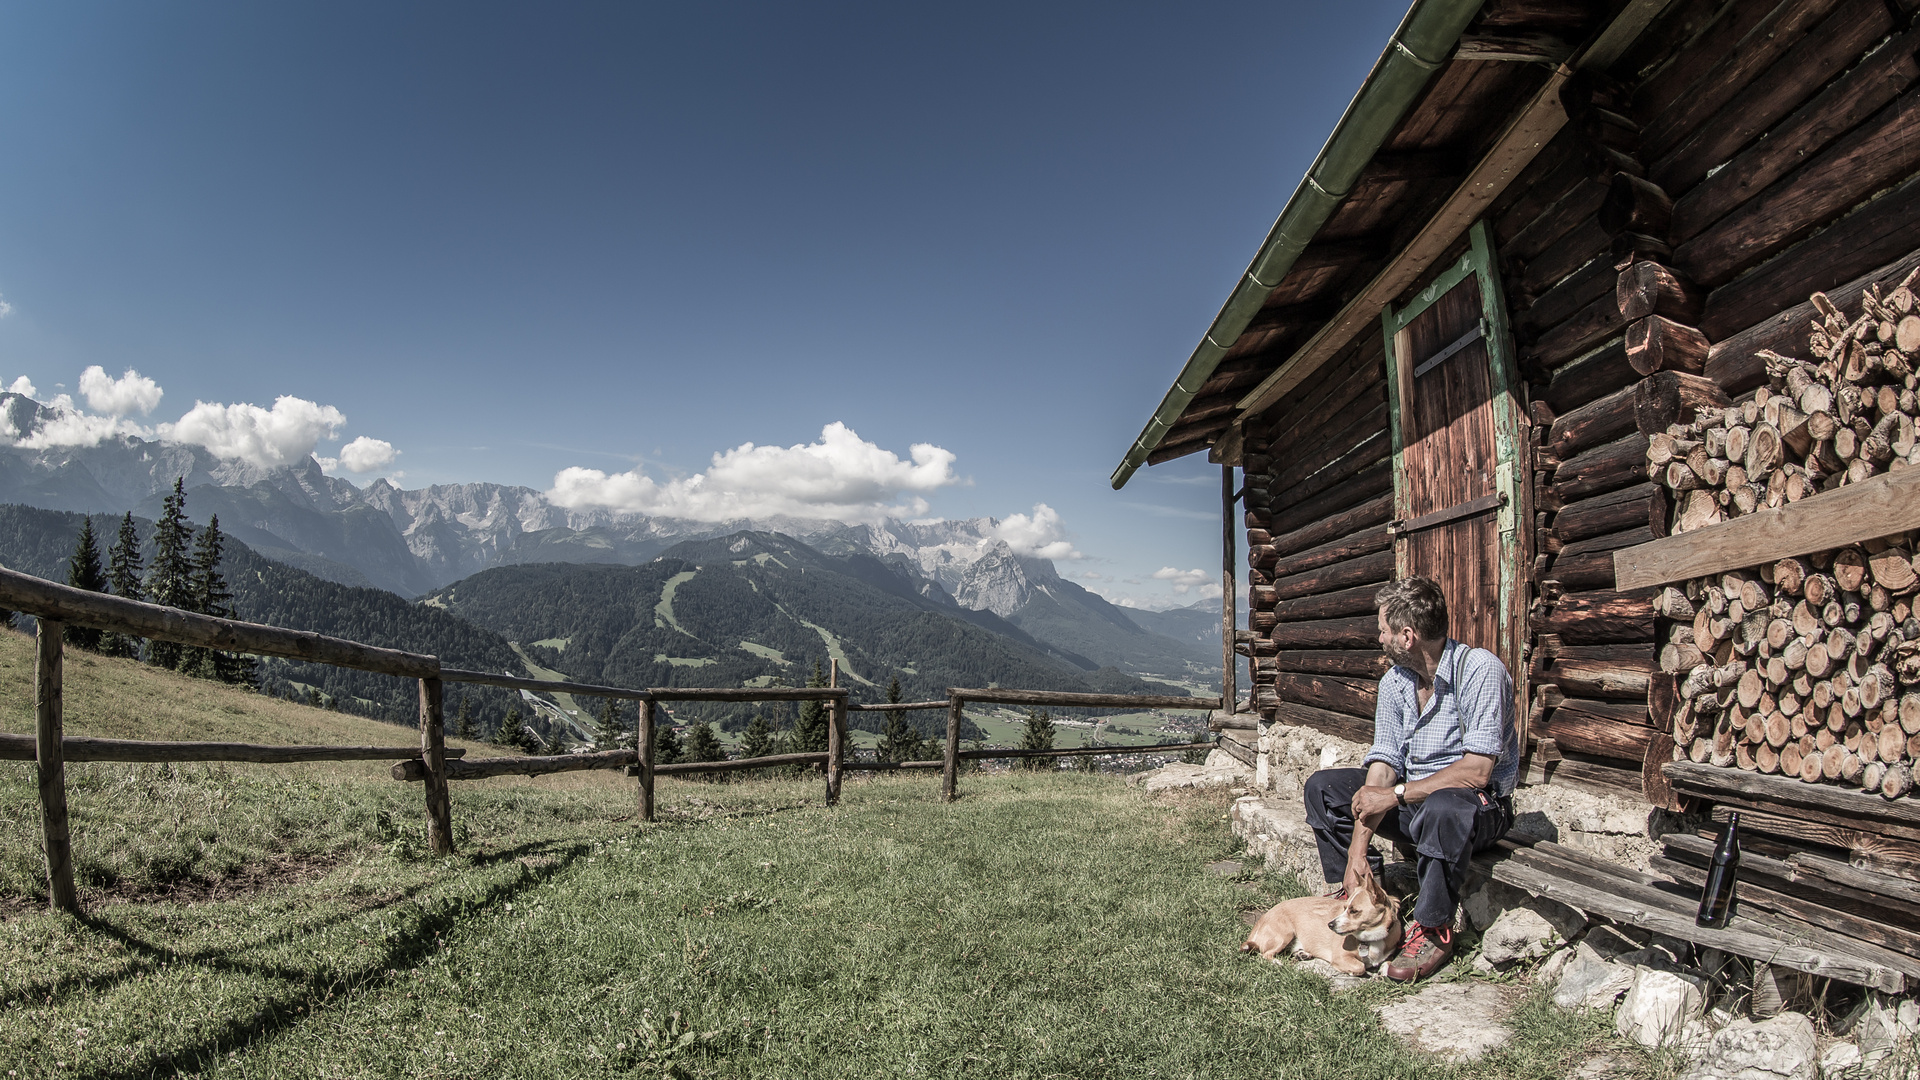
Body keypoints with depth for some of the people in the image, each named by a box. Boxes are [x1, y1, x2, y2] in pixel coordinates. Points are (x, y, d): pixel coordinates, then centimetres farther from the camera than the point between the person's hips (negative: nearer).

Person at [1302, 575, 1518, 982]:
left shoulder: (1480, 670, -21)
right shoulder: (1394, 682, 1)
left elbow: (1476, 771, -27)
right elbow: (1383, 765, -5)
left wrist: (1397, 794, -23)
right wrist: (1358, 849, -15)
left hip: (1481, 802, -7)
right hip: (1413, 799, 7)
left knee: (1443, 807, -40)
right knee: (1323, 786, -3)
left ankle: (1434, 930, -19)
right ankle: (1350, 892, 3)